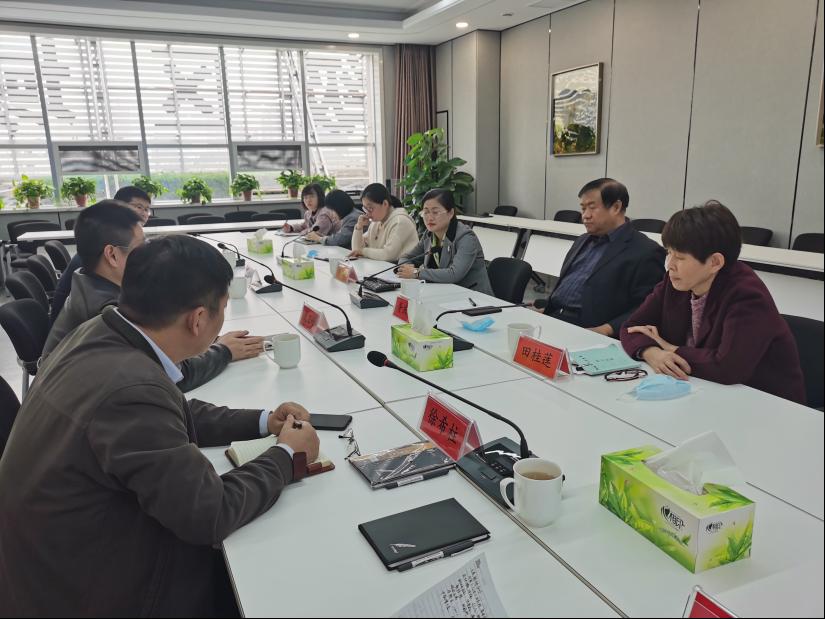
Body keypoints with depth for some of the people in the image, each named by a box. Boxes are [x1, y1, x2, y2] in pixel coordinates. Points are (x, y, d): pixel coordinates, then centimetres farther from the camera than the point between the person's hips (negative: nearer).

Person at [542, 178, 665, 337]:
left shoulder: (645, 252, -3)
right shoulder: (583, 241, 22)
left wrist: (606, 330, -20)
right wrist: (544, 307, 8)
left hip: (587, 331, -7)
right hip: (552, 317, 7)